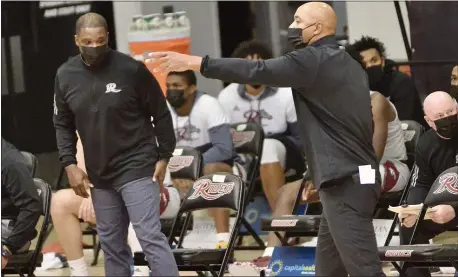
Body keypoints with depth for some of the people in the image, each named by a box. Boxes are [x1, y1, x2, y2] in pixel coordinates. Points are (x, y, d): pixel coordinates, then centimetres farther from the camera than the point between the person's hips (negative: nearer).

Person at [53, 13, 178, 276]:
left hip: (137, 167, -5)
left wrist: (164, 156, -3)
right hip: (99, 174, 5)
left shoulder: (131, 69, -13)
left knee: (150, 237, -14)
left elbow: (161, 114, -3)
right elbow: (63, 124, 11)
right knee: (111, 244, 12)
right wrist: (70, 164, 1)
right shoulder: (65, 76, 1)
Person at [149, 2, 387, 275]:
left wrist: (194, 62, -14)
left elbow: (258, 71, -16)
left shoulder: (314, 60, -9)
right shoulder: (349, 65, 19)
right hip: (353, 177, 10)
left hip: (345, 181, -10)